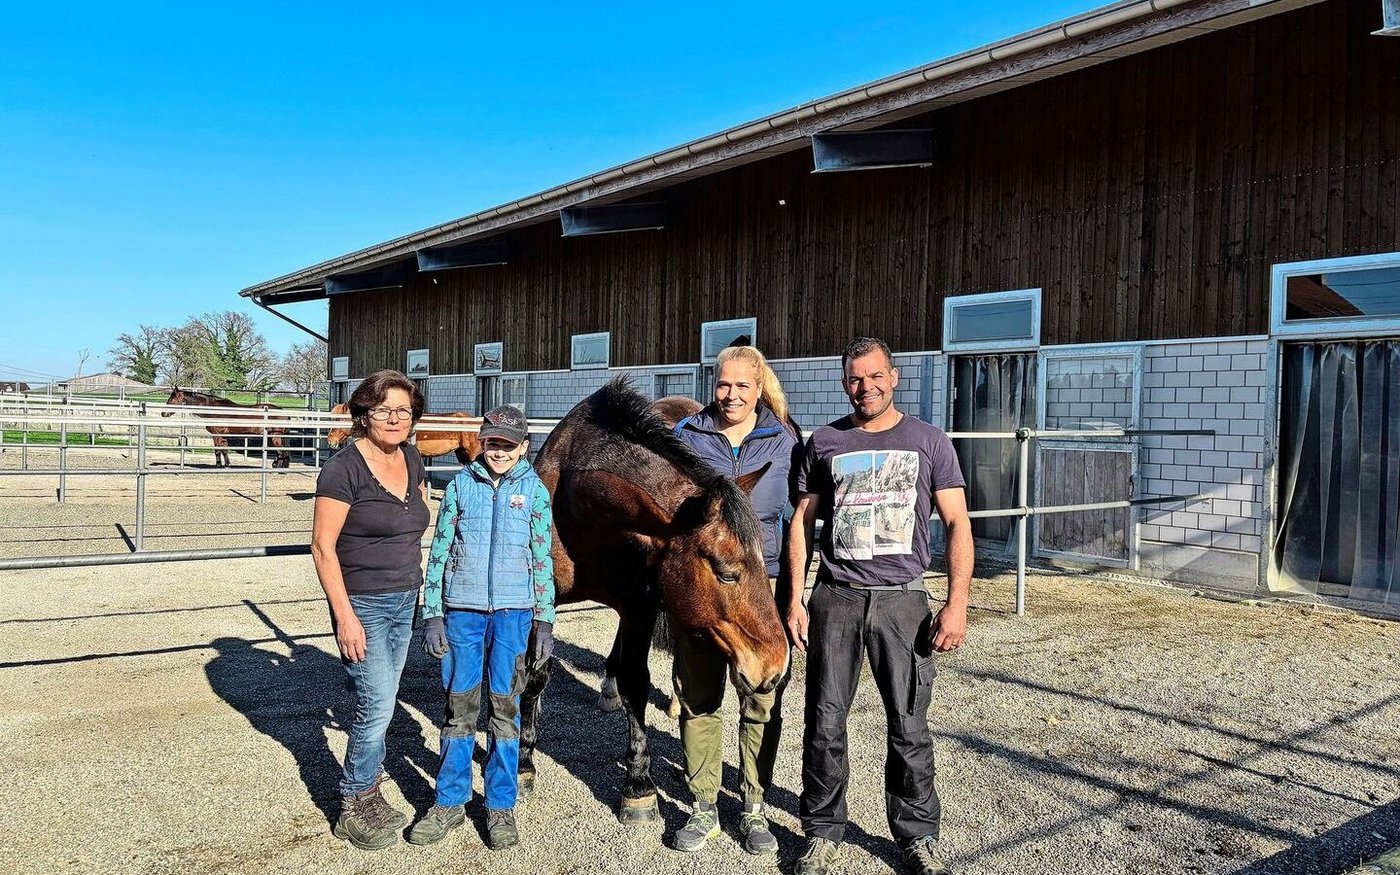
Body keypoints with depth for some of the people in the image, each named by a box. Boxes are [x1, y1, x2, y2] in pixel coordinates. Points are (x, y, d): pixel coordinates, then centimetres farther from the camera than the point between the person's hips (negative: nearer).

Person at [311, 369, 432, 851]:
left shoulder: (412, 460, 4)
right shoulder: (344, 468, -16)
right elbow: (322, 547, -16)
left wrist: (420, 580, 17)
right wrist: (345, 617, -19)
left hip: (404, 601, 7)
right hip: (363, 605, -6)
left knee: (379, 704, 15)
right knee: (377, 706, -5)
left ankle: (368, 793, 31)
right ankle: (353, 808, 15)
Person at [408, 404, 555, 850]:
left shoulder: (534, 490, 1)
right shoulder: (461, 485, 1)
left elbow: (542, 560, 3)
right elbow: (438, 552, 3)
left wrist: (545, 622, 1)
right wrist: (432, 615, -1)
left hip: (512, 612, 0)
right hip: (462, 610, 1)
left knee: (504, 707, 6)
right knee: (459, 706, 9)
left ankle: (501, 805, 20)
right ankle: (450, 801, 24)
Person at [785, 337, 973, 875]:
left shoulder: (929, 442, 4)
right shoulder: (825, 443, 7)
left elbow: (957, 525, 1)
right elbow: (802, 524, 10)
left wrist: (957, 604, -8)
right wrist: (794, 600, 3)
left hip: (902, 600, -1)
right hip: (835, 598, 1)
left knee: (909, 727, 5)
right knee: (824, 723, 5)